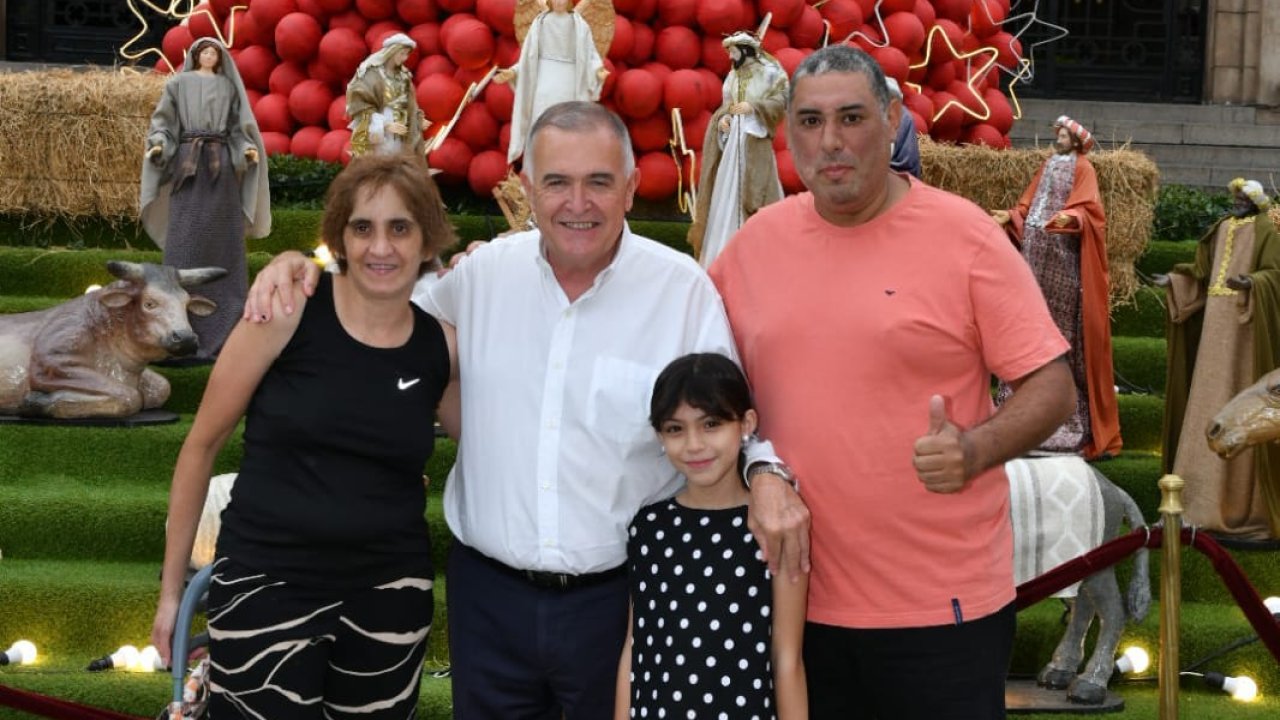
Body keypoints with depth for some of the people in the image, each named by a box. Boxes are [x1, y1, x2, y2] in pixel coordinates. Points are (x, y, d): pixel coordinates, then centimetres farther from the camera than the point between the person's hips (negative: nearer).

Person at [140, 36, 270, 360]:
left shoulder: (229, 86, 18)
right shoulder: (178, 83, 13)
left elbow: (239, 126, 12)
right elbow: (163, 120, 7)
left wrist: (249, 149, -7)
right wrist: (158, 145, -13)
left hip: (222, 165, 2)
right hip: (187, 162, -2)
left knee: (222, 241, -2)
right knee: (185, 242, -8)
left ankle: (222, 330, 0)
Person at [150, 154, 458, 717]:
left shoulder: (443, 344, 0)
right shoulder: (288, 311, -8)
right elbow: (202, 444, 0)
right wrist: (171, 586, 4)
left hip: (389, 591, 3)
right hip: (265, 583, -3)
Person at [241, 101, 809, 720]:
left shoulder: (683, 289, -7)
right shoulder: (484, 273, 1)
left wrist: (765, 471, -20)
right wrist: (302, 268, 1)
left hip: (618, 596, -2)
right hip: (488, 592, 3)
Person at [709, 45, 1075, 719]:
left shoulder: (965, 234, -6)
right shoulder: (755, 241, 5)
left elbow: (1052, 385, -5)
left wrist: (976, 449, -23)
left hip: (944, 604, -3)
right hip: (798, 596, 4)